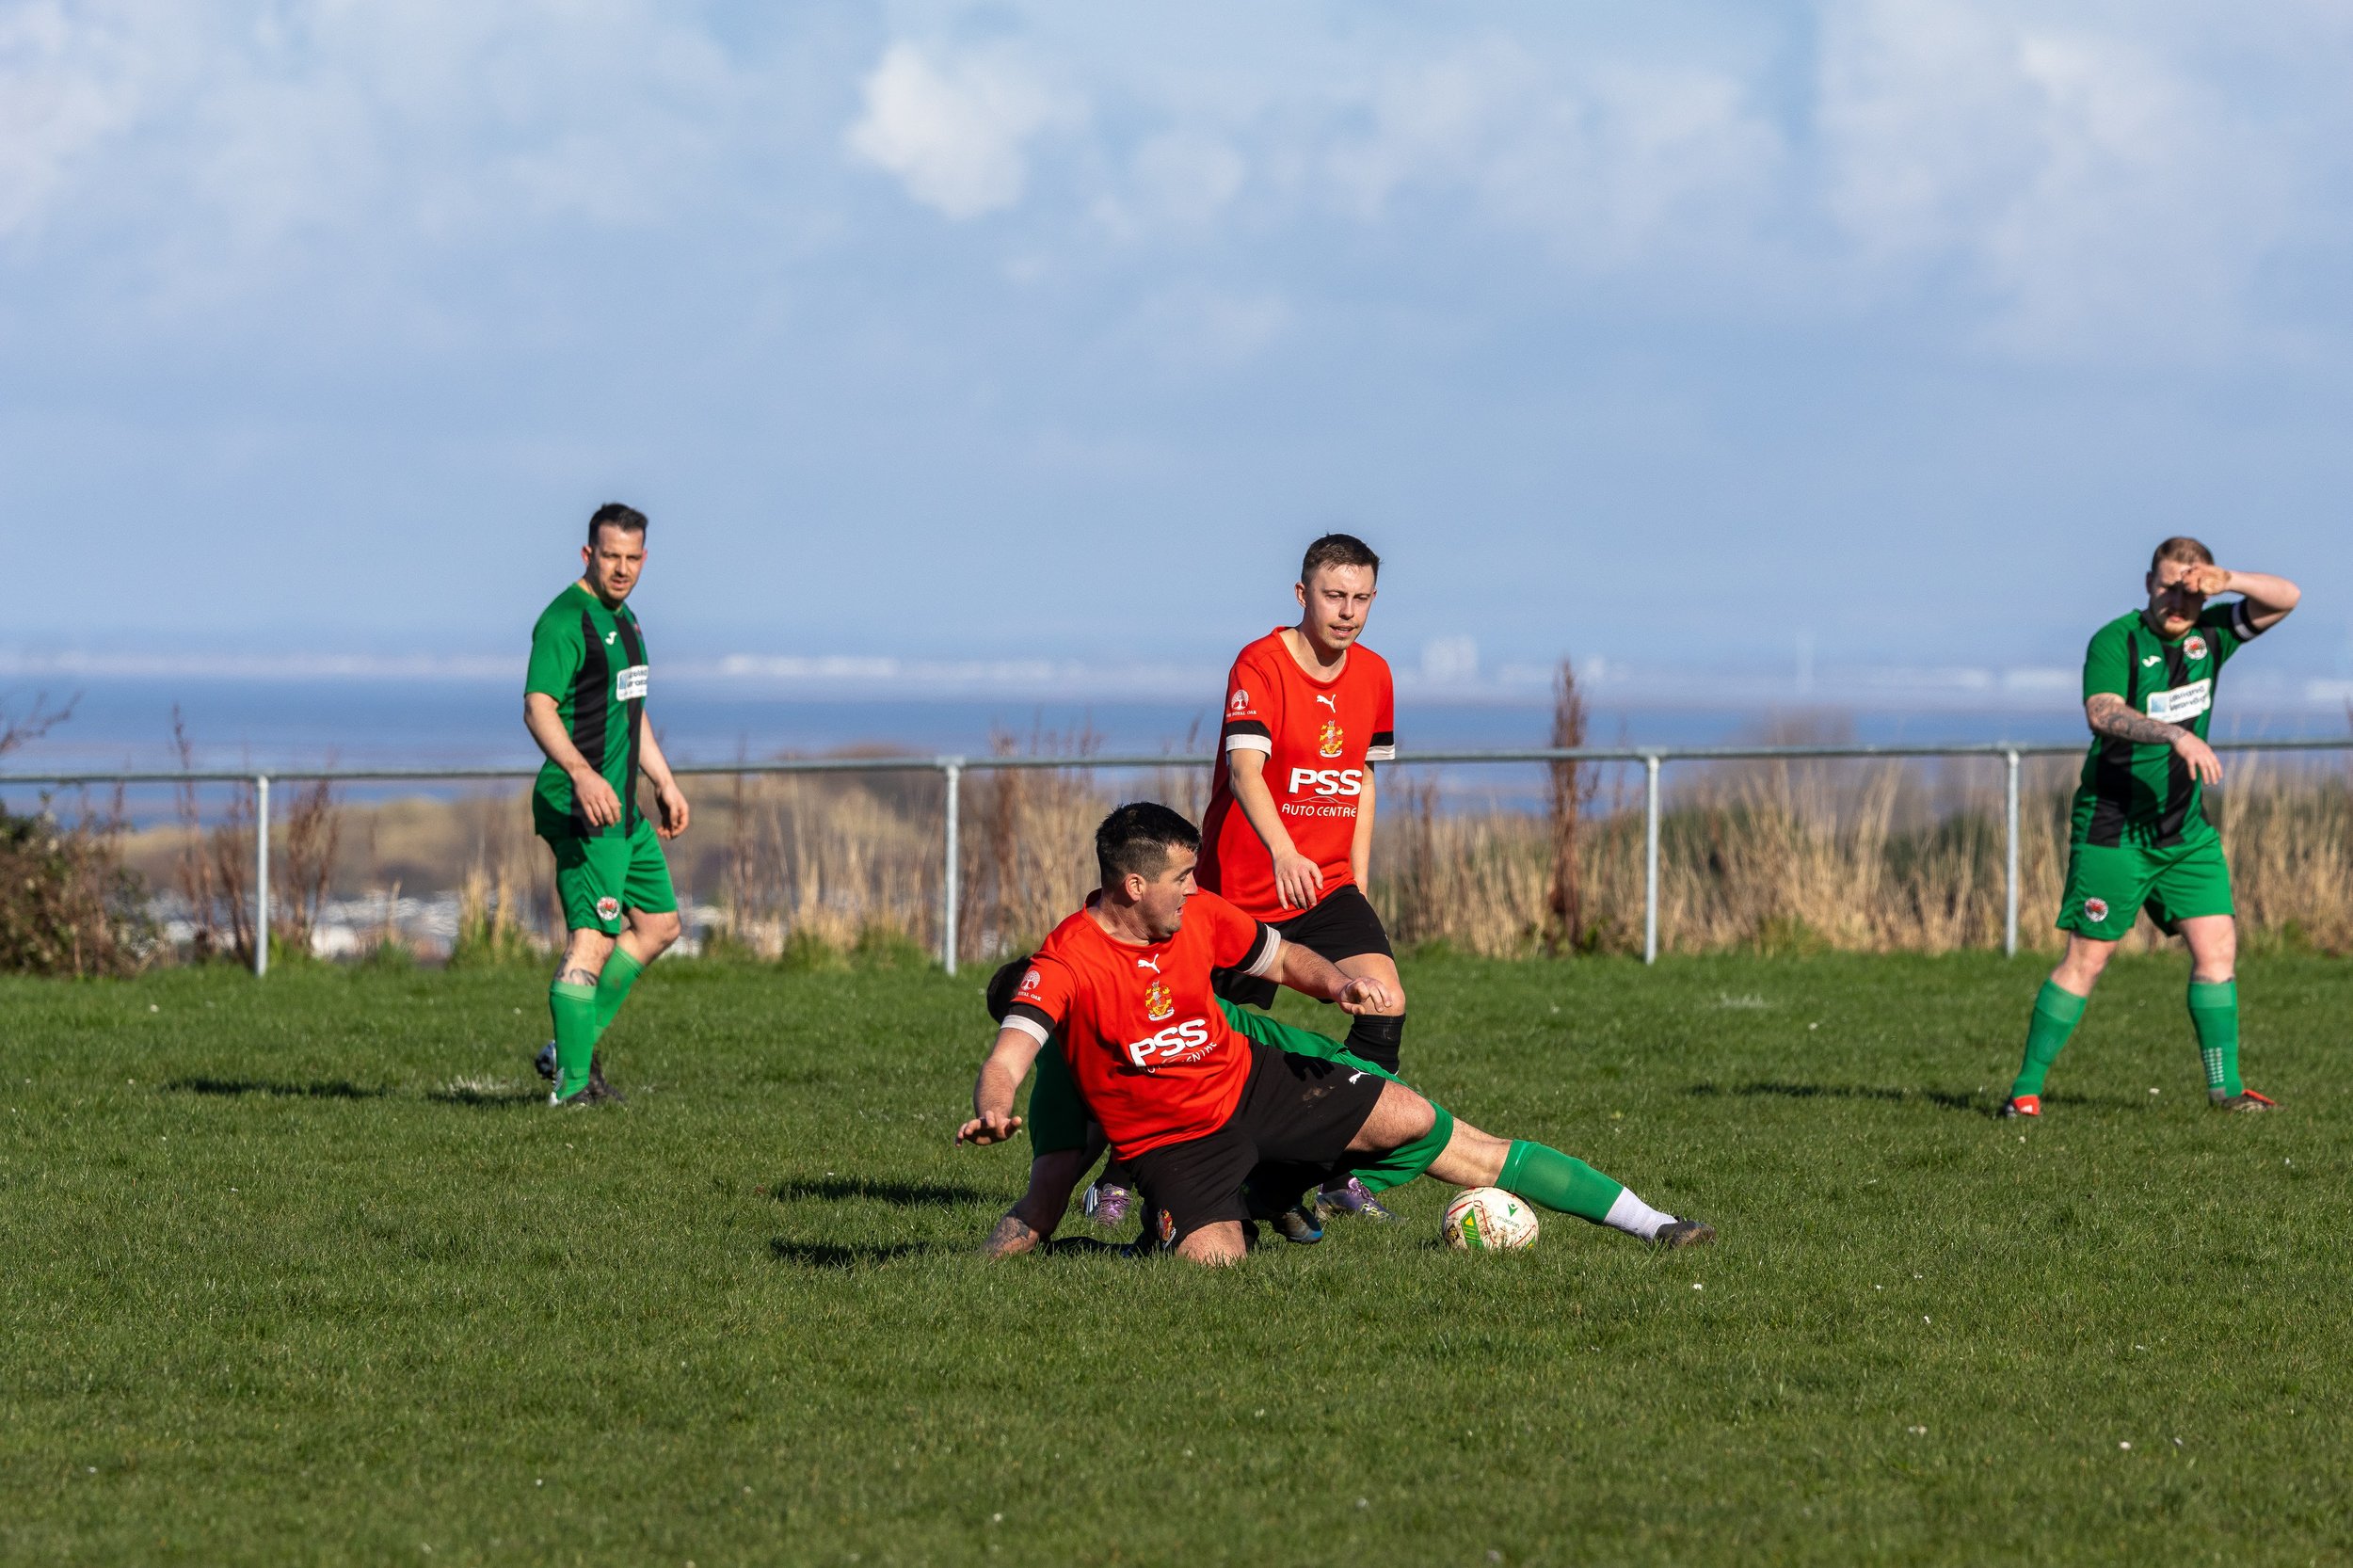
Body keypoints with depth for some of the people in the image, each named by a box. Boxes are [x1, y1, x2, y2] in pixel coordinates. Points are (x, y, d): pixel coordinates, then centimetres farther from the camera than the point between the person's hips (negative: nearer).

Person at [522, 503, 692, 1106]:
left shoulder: (622, 619, 18)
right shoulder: (565, 620, -13)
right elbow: (538, 708, -24)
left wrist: (665, 783, 29)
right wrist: (583, 774, -37)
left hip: (621, 808, 10)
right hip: (583, 808, -10)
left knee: (659, 923, 15)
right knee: (592, 938, -13)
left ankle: (570, 1045, 17)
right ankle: (572, 1083, -13)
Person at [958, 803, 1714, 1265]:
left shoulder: (1197, 916, -4)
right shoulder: (1067, 964, -23)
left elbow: (1282, 957, 13)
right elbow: (1005, 1060, -35)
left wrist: (1337, 982, -9)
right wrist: (992, 1111, -58)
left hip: (1251, 1083, 5)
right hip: (1174, 1143, -5)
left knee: (1420, 1124, -4)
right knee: (1214, 1261, -32)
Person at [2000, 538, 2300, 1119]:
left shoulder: (2208, 635, 5)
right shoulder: (2116, 641, -13)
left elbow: (2285, 598, 3)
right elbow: (2102, 712, -29)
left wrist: (2225, 582, -17)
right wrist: (2175, 735, -43)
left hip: (2186, 830, 6)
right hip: (2113, 826, -6)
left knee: (2217, 946, -2)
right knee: (2086, 959, -4)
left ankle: (2225, 1087, 5)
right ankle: (2026, 1088, 3)